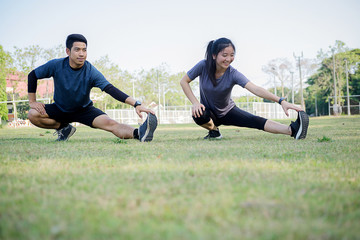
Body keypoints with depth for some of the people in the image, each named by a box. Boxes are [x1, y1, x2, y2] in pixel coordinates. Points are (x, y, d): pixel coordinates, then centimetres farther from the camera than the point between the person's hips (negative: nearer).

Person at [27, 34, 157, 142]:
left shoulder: (91, 72, -23)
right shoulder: (56, 66, -20)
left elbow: (111, 89, -35)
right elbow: (32, 75, -4)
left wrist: (136, 103, -49)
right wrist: (32, 101, -9)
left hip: (85, 110, -2)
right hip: (60, 108, 2)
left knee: (110, 123, -29)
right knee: (33, 114, -25)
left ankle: (138, 133, -54)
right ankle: (64, 127, -4)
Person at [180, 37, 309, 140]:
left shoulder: (233, 74, -24)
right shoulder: (204, 66, -22)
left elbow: (254, 88, -36)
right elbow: (184, 81, -10)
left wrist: (281, 101, -50)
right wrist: (195, 103, -23)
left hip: (227, 112, 0)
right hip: (209, 111, 0)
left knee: (256, 121, -24)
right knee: (198, 115, -37)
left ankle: (292, 130, -40)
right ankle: (214, 130, -5)